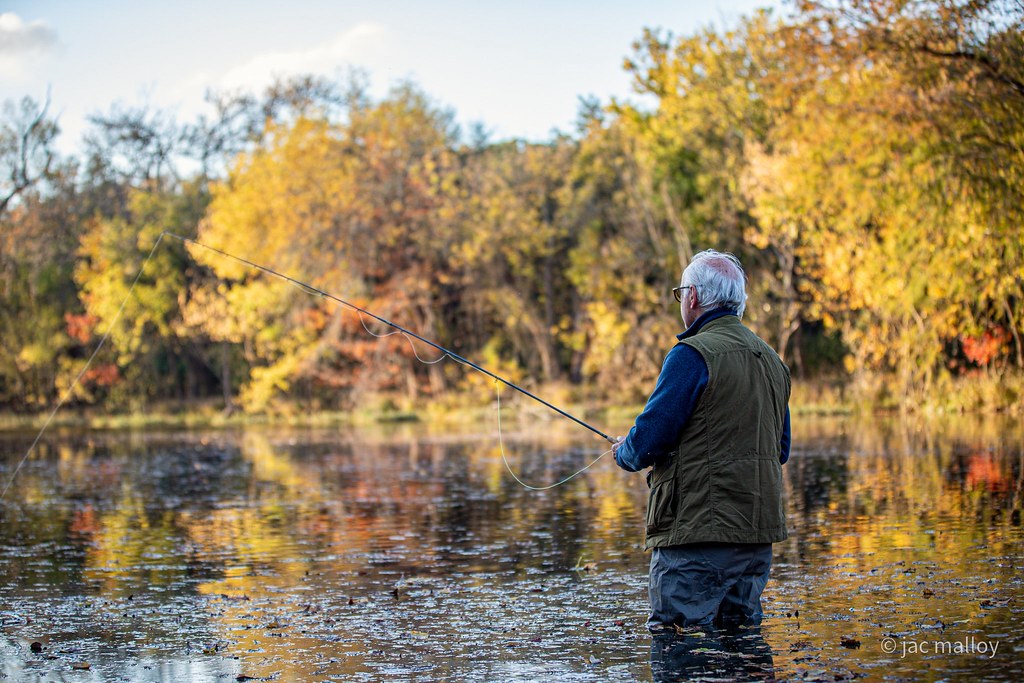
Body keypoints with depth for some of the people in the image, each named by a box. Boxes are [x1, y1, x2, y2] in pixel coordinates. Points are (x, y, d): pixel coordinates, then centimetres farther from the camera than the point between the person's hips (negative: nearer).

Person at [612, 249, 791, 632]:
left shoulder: (693, 355, -13)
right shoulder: (772, 360, 15)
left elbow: (648, 440, -15)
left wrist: (624, 452, 8)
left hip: (697, 531, -8)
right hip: (757, 536, 9)